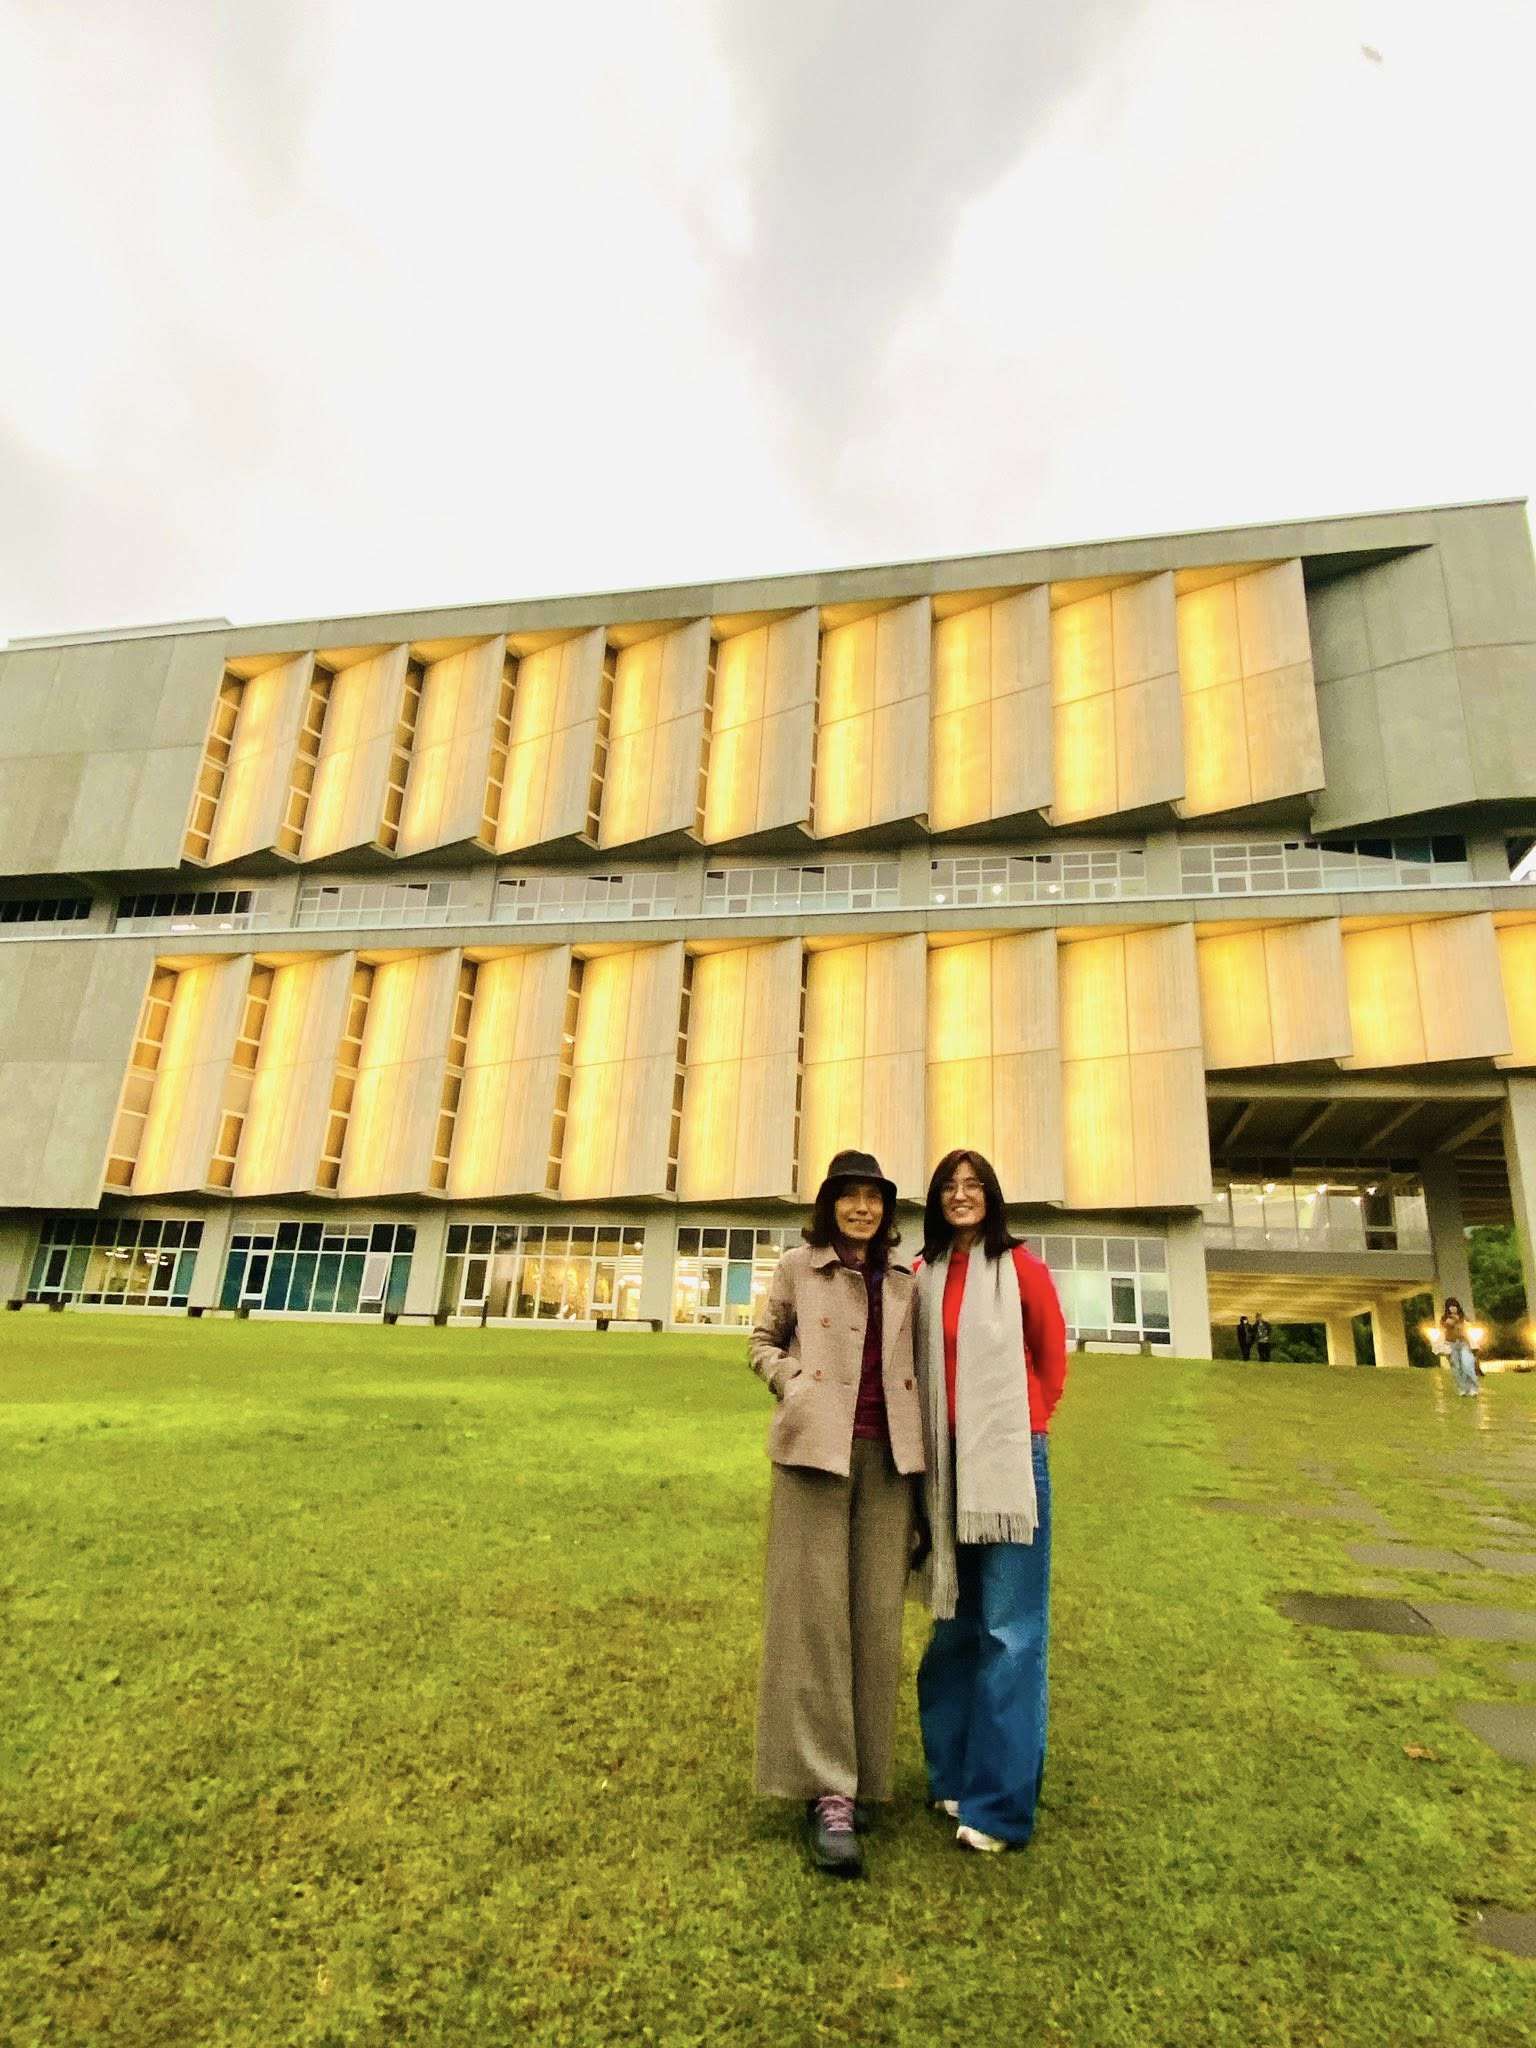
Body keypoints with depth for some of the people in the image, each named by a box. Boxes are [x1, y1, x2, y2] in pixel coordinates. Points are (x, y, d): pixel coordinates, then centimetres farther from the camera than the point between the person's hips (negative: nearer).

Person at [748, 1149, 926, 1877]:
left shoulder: (903, 1283, 13)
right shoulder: (798, 1266, 5)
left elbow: (915, 1368, 19)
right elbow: (763, 1343, 12)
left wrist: (920, 1450, 7)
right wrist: (796, 1384, -5)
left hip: (888, 1458, 3)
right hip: (817, 1451, -3)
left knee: (876, 1618, 6)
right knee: (815, 1614, -4)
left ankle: (864, 1777, 20)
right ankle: (829, 1795, 1)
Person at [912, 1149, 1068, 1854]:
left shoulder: (1020, 1267, -5)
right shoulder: (925, 1275, 6)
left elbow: (1052, 1359, 1)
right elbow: (921, 1367, 12)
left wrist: (1019, 1428, 2)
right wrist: (929, 1443, 4)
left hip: (1008, 1461, -4)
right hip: (947, 1462, 4)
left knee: (1009, 1630, 2)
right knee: (956, 1624, 16)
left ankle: (1000, 1804, 14)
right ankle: (954, 1773, 30)